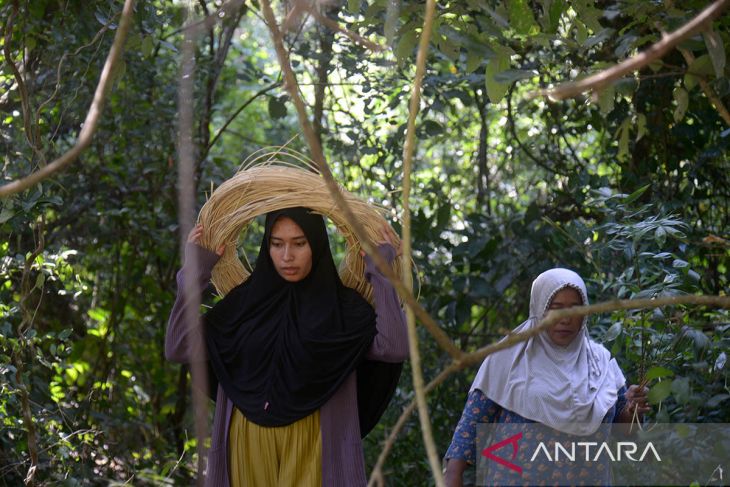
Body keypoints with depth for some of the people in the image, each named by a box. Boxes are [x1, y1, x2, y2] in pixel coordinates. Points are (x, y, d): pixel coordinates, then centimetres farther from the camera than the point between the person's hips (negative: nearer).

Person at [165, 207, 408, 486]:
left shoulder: (342, 305, 1)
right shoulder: (246, 300, 6)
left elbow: (394, 347, -16)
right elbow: (179, 348, -1)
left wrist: (381, 273, -11)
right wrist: (195, 272, -3)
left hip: (313, 449, -2)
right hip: (250, 447, 2)